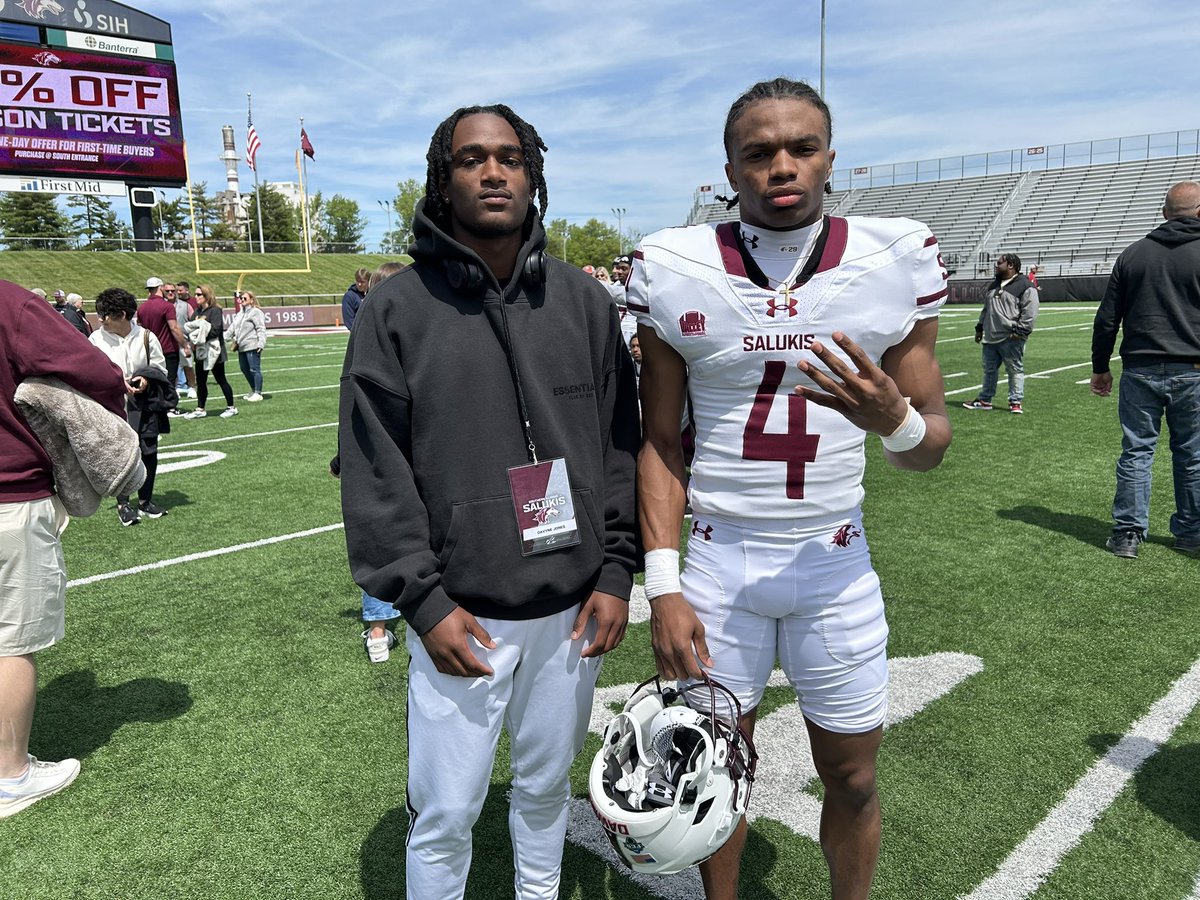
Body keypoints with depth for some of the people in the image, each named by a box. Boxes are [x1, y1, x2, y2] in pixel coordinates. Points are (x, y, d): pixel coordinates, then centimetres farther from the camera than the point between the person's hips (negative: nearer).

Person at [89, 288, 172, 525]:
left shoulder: (146, 337, 0)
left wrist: (147, 380, -12)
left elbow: (161, 368, 8)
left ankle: (145, 501, 22)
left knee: (149, 453, 6)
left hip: (143, 404, 2)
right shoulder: (96, 338, -2)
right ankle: (123, 504, 12)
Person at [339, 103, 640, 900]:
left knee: (546, 786, 21)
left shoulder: (583, 300, 3)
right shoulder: (397, 309, -5)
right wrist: (421, 599, -10)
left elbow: (621, 445, 5)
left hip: (572, 606, 3)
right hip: (461, 613, -2)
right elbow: (374, 473, -6)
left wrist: (617, 571, 0)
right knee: (445, 815, 10)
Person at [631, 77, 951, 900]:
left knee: (853, 780, 16)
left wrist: (893, 419, -25)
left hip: (835, 563, 1)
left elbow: (931, 443, 0)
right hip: (717, 561, 0)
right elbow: (661, 440, 0)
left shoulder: (896, 260, -6)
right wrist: (663, 585, -6)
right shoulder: (675, 270, -7)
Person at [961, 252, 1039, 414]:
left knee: (1015, 370, -1)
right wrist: (979, 328, 22)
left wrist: (1019, 331, -18)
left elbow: (1029, 312, -12)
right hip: (990, 337, 8)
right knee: (989, 369, 13)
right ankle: (984, 400, 22)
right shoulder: (993, 285, 18)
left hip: (1011, 339, -7)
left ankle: (1016, 401, 4)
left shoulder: (1025, 286, -6)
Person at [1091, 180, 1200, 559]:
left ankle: (1128, 532, 7)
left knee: (1136, 450, 6)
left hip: (1140, 371, 1)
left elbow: (1107, 319, 6)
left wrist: (1100, 367, 14)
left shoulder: (1133, 253, 6)